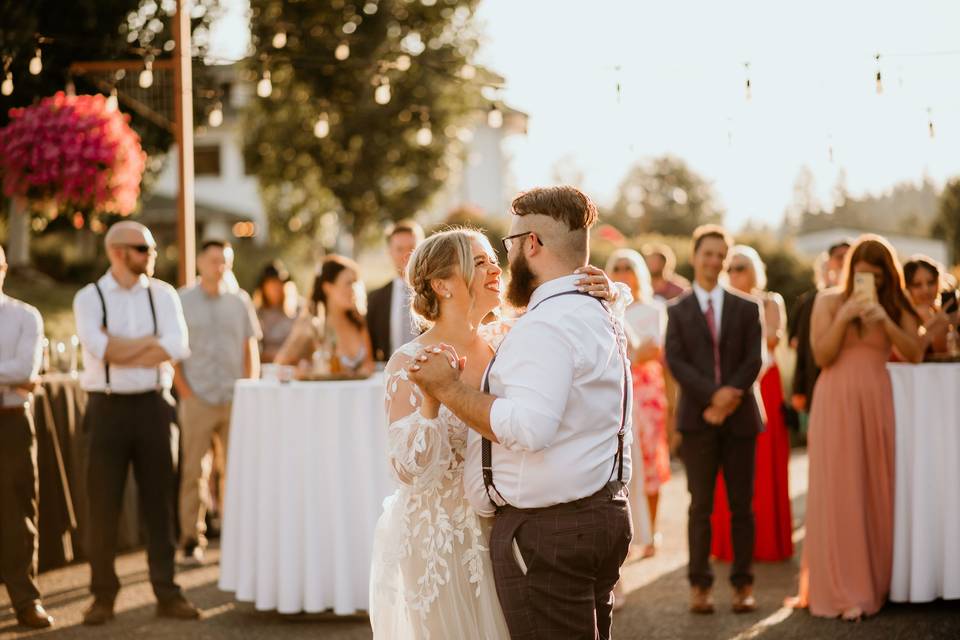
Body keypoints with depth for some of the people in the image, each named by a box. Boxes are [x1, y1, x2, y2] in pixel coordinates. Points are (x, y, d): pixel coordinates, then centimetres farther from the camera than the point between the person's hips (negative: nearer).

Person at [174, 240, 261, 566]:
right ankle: (191, 542, 2)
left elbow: (251, 349, 13)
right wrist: (184, 391, -5)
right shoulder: (181, 301, 4)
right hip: (198, 400, -2)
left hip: (236, 400, 2)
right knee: (193, 472, -3)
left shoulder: (240, 300, 11)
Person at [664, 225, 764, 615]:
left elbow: (753, 360, 0)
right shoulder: (678, 311, 7)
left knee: (741, 505, 3)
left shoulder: (746, 309, 10)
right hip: (697, 418, -1)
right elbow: (675, 361, -5)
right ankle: (700, 585, 3)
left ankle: (743, 584, 8)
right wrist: (713, 395, -17)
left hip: (740, 417, 1)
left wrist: (730, 395, -15)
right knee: (700, 505, 0)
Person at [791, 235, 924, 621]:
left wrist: (885, 320, -14)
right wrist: (843, 318, -15)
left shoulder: (895, 306, 9)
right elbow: (822, 355, -3)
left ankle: (875, 582, 14)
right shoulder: (829, 301, 3)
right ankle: (843, 589, -1)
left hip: (876, 402, 2)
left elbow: (915, 353, -3)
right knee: (838, 492, -3)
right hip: (836, 402, -2)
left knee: (876, 491, 4)